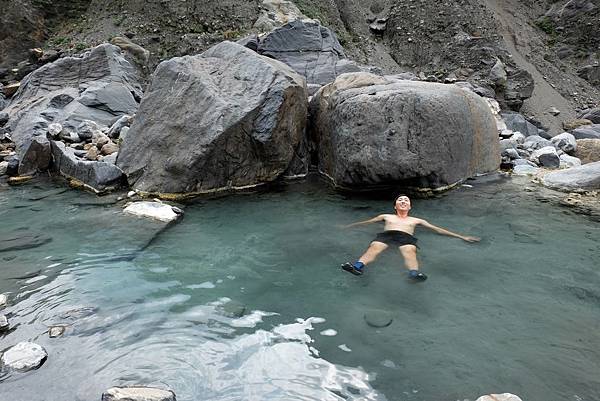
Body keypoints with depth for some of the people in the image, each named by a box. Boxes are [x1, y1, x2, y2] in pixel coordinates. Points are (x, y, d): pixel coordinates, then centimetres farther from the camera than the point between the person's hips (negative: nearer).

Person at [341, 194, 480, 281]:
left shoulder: (416, 220, 32)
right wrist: (345, 226, 29)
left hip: (406, 237, 0)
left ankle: (414, 273, -66)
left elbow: (437, 229, 28)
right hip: (386, 235, 0)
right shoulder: (386, 216, 35)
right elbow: (367, 222, 34)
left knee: (409, 251, -37)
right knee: (374, 247, -35)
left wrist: (461, 236, 23)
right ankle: (357, 266, -61)